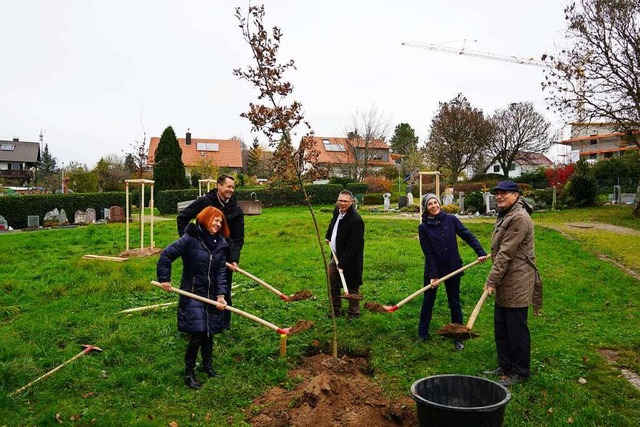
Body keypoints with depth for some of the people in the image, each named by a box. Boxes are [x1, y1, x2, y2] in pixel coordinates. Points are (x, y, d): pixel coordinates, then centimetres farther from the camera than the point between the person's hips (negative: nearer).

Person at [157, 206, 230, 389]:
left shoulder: (220, 244, 2)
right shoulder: (190, 239, -15)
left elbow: (221, 271, 1)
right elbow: (166, 255, -13)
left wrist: (221, 295, -7)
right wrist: (164, 279, -11)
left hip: (212, 294, 6)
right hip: (193, 293, -6)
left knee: (210, 331, 14)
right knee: (197, 332, -10)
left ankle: (207, 365, 34)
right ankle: (189, 372, 8)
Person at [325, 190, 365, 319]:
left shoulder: (356, 220, -26)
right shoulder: (337, 211, 0)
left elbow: (353, 246, -26)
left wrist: (342, 263, -26)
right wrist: (328, 236, 27)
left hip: (349, 260, -8)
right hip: (336, 256, 8)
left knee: (352, 288, 7)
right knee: (332, 284, 15)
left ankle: (353, 313, 23)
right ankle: (336, 311, 31)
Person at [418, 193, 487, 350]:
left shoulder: (451, 219, -4)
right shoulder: (423, 227, -7)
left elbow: (467, 236, -5)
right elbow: (428, 253, -11)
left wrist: (480, 252, -18)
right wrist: (433, 275, -15)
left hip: (452, 268, 1)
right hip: (432, 269, 0)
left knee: (454, 303, 9)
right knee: (428, 301, 10)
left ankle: (458, 337, 19)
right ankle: (422, 334, 24)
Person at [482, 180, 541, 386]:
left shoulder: (519, 218, -19)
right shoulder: (505, 215, 15)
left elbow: (506, 254, -21)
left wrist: (492, 280, -19)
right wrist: (495, 279, 20)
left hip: (517, 283, -10)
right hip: (505, 283, 10)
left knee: (516, 329, 2)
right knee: (501, 327, 17)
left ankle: (520, 372, 16)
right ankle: (505, 366, 30)